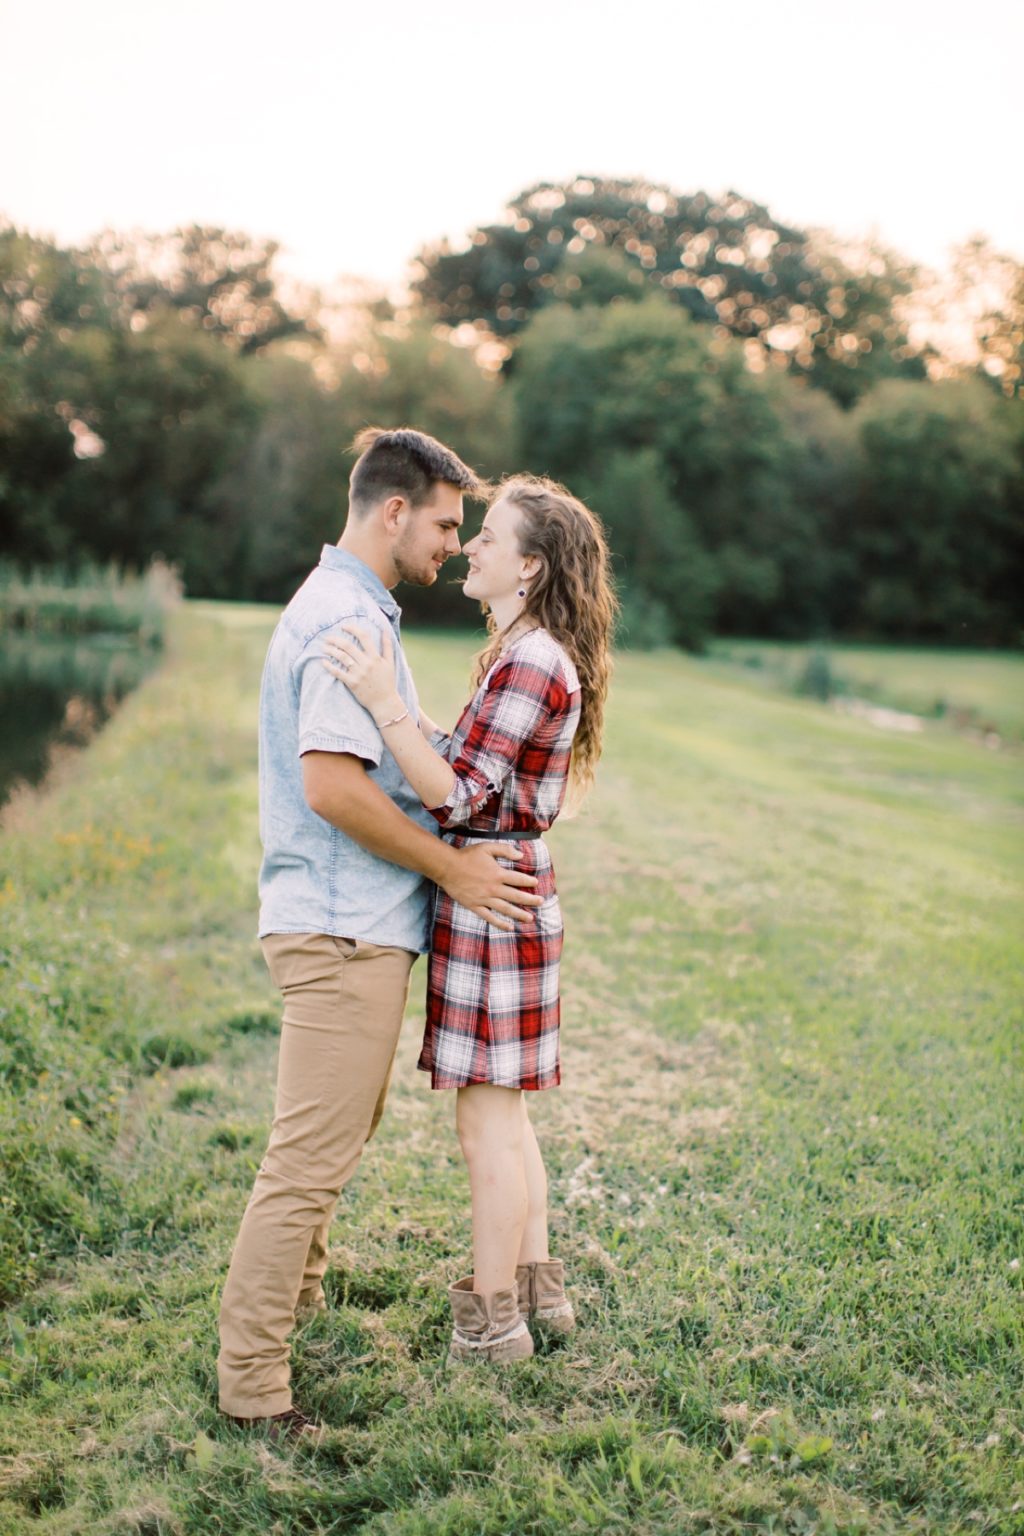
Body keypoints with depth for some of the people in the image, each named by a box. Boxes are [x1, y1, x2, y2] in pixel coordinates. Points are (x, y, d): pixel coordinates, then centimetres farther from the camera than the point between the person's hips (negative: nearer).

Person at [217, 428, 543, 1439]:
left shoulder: (347, 608, 17)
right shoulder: (347, 619, -18)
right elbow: (331, 784, -26)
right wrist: (453, 868, -17)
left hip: (352, 924, 11)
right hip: (343, 928, -11)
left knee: (339, 1135, 23)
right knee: (310, 1158, -5)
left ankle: (300, 1302, 39)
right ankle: (251, 1383, 5)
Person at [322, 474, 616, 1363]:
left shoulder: (531, 664, -18)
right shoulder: (527, 655, 14)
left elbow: (457, 796, -21)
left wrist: (384, 704, -25)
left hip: (495, 899, -10)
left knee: (488, 1119, 1)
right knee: (503, 1113, 19)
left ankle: (491, 1322, 15)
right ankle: (536, 1285, 31)